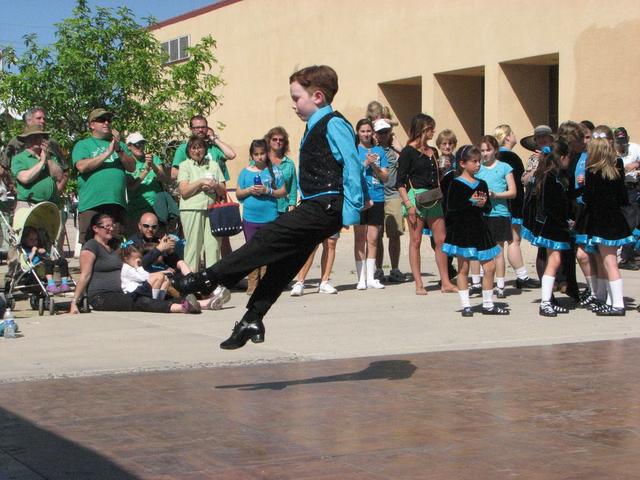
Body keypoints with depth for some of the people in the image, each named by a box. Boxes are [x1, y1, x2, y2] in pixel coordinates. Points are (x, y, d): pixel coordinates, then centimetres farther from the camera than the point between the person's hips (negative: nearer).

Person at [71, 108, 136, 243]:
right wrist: (107, 153, -8)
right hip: (91, 204, -4)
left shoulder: (120, 145, 23)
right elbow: (82, 166, -8)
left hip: (117, 203, 4)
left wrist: (119, 150, -5)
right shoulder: (83, 145, 11)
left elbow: (132, 167, 10)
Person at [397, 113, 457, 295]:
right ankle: (419, 285, 4)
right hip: (416, 197, -6)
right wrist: (408, 204, -16)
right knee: (415, 242, 0)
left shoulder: (433, 152, 15)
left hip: (434, 199, 7)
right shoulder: (408, 152, -5)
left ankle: (445, 283, 10)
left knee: (441, 240, 5)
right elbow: (400, 182, -9)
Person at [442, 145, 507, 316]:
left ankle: (488, 304, 15)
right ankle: (466, 305, 9)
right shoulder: (456, 183, -6)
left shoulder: (481, 184, 9)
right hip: (461, 229, -5)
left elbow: (488, 207, 11)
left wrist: (484, 204, -11)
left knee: (490, 267, 4)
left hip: (479, 228, 5)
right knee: (463, 268, 2)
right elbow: (451, 206, -16)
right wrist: (470, 201, -22)